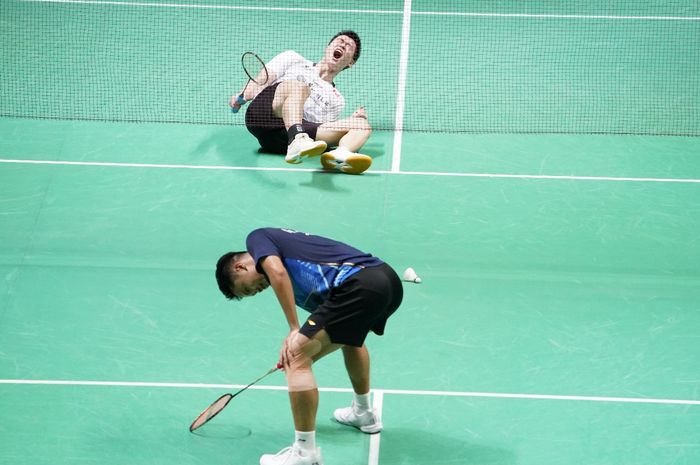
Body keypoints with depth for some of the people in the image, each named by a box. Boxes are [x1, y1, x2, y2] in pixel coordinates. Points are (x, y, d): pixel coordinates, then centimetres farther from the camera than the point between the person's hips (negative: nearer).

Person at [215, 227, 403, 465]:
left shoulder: (257, 238, 11)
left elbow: (277, 272, -13)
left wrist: (294, 329, -7)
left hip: (358, 284, -10)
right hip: (389, 278, 10)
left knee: (296, 356, -7)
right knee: (349, 334, 40)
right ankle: (363, 413, 57)